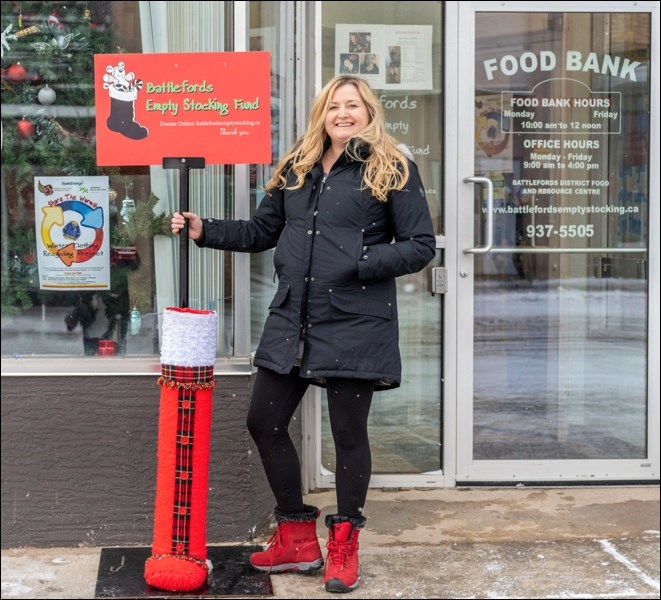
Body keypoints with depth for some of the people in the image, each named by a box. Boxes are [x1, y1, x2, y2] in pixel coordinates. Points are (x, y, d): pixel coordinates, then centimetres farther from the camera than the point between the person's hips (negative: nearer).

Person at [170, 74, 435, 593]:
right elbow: (261, 232, 20)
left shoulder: (394, 170, -2)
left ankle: (344, 544, 22)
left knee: (348, 433, 4)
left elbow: (421, 246, -6)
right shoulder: (296, 170, 13)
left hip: (355, 324, -5)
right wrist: (204, 230, 9)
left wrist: (361, 264, -18)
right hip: (292, 320, 6)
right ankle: (297, 539, 22)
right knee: (264, 423, 7)